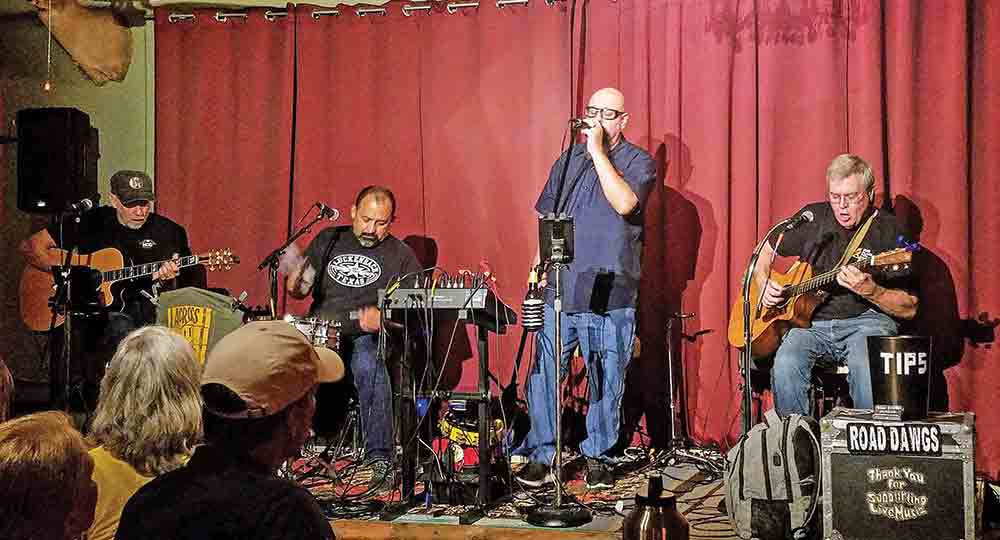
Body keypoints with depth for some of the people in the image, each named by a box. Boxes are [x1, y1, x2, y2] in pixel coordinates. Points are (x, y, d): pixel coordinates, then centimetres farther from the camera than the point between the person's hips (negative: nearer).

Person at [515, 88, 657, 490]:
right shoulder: (568, 161, 15)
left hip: (611, 296, -3)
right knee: (542, 375, -1)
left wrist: (598, 152, -15)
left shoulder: (639, 162, 1)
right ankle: (541, 456, 9)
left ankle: (598, 456, 19)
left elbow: (624, 203, -19)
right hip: (560, 291, 3)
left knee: (606, 382, 5)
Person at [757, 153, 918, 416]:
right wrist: (764, 284, 4)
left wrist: (870, 291, -20)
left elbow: (909, 309, -3)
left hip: (866, 319, -3)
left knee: (867, 366, -35)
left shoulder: (889, 231, -1)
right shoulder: (812, 219, 9)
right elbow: (765, 251, 24)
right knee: (785, 364, -28)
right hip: (811, 320, 3)